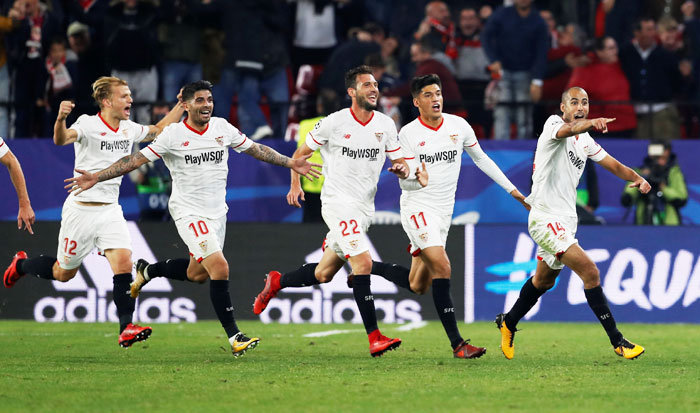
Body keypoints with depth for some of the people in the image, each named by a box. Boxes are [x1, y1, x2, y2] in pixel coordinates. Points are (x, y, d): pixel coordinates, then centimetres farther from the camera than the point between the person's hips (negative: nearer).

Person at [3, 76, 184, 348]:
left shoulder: (129, 129, 5)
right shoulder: (88, 125, -16)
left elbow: (159, 130, 24)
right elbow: (61, 139, -35)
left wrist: (181, 105, 15)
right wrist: (61, 119, -57)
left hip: (110, 211, 5)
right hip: (81, 210, -5)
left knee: (124, 263, -17)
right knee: (63, 273, 10)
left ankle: (126, 328, -18)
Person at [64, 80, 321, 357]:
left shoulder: (223, 128, 2)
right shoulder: (173, 135, -11)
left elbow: (255, 149, 14)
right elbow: (137, 159, -11)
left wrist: (291, 163, 11)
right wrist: (96, 177, -18)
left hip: (217, 212, 6)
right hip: (189, 213, -6)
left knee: (197, 274, 15)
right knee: (220, 269, -18)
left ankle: (147, 271, 41)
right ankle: (234, 336, -12)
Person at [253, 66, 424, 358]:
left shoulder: (385, 124, 5)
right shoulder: (334, 123, -7)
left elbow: (399, 162, 11)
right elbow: (301, 153, 5)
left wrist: (404, 170, -13)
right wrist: (295, 184, -7)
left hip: (364, 208, 6)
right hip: (338, 202, -6)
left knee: (323, 274, 12)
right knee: (363, 263, -21)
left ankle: (276, 282, 39)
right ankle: (374, 338, -21)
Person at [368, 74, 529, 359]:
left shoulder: (458, 126, 3)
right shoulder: (408, 134, -8)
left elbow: (480, 159, 17)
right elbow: (406, 183, -8)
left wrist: (512, 189, 16)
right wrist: (411, 176, -33)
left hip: (444, 212, 5)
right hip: (418, 209, -5)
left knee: (417, 286, 7)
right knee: (442, 268, -21)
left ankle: (368, 268, 33)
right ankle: (457, 344, -19)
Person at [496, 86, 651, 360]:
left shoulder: (585, 140, 12)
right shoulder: (554, 124, -13)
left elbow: (613, 165, 13)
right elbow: (567, 130, -37)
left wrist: (637, 178, -8)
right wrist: (591, 124, -58)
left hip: (566, 220, 9)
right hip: (545, 217, -9)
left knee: (544, 280, 24)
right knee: (590, 272, -19)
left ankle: (507, 323, 45)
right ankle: (617, 342, -17)